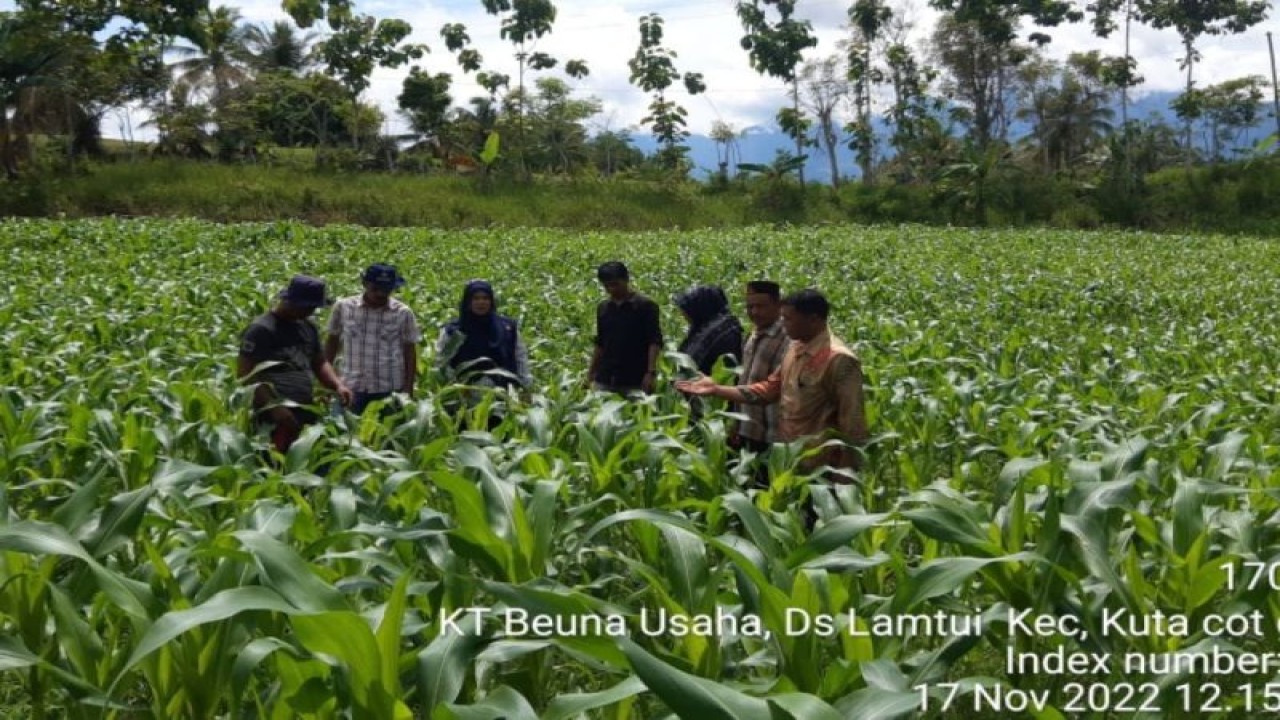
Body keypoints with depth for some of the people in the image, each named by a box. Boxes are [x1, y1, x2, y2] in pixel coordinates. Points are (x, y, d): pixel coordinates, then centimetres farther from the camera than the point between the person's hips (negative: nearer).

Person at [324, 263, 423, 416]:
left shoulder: (403, 313, -3)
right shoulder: (343, 307, -1)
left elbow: (410, 352, 2)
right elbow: (332, 341, 10)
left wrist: (408, 389, -1)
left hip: (390, 391, -1)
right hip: (352, 388, 1)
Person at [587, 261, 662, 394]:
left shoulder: (645, 306, -5)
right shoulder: (602, 308, 11)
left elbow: (655, 341, -8)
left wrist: (651, 372, -17)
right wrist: (591, 373, 14)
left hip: (635, 380, -5)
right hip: (604, 380, 5)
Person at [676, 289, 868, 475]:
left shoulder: (839, 360, -19)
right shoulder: (795, 349, 9)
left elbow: (852, 426, -19)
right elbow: (768, 390, 14)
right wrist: (715, 389, 9)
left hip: (818, 471, -9)